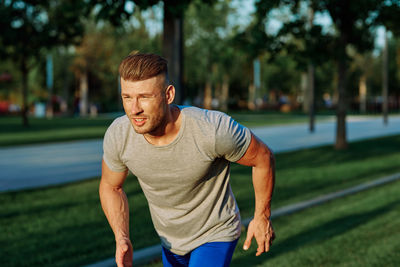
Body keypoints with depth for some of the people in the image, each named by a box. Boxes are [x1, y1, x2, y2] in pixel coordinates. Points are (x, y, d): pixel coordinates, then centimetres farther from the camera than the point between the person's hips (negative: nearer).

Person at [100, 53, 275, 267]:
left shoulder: (213, 130, -34)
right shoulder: (117, 136, -23)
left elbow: (263, 158, -14)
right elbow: (110, 186, -2)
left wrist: (262, 216, -3)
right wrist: (122, 238, -17)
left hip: (215, 235, -5)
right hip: (170, 240, 5)